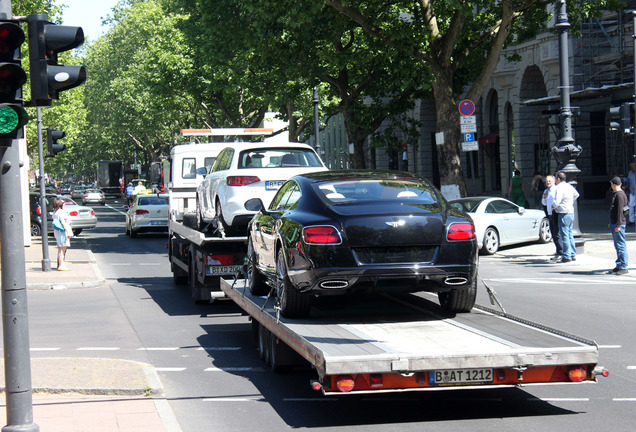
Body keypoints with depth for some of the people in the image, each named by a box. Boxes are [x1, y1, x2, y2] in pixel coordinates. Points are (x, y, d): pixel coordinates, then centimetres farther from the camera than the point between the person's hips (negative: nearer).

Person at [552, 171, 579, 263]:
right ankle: (573, 255, 17)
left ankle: (567, 256, -7)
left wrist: (553, 207, -4)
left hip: (564, 214, -9)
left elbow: (557, 202, -24)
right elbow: (576, 194, 28)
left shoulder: (560, 188, -16)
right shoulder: (569, 186, 11)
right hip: (571, 212, 9)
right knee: (570, 234, 15)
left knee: (564, 235, -6)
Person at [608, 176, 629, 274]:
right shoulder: (616, 194, 16)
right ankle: (619, 266, 19)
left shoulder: (620, 195, -15)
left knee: (621, 246, -7)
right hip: (614, 224, 10)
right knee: (618, 246, 13)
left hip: (619, 225, -10)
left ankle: (624, 267, -5)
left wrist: (618, 225, -21)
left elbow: (620, 211, -19)